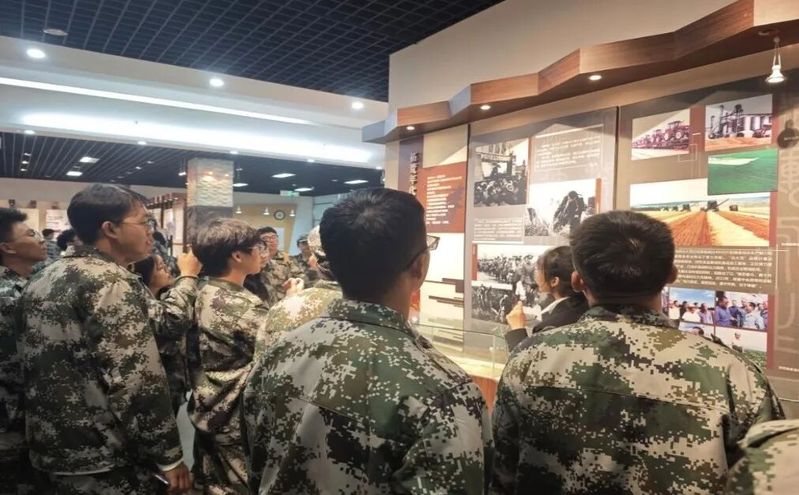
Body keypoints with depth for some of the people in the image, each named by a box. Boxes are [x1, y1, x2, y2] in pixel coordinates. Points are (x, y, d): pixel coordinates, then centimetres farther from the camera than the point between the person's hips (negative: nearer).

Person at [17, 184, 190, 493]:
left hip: (52, 449, 9)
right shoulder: (113, 283, -20)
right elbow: (137, 382, -25)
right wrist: (170, 456, -17)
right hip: (105, 461, -9)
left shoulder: (41, 281, 9)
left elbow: (33, 368, 17)